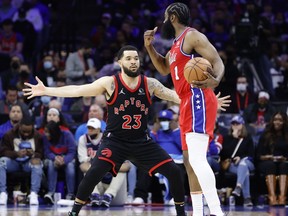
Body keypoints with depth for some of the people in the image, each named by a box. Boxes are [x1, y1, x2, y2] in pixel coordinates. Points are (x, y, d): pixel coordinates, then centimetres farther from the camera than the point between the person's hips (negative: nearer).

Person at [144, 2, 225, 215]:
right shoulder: (177, 43, 22)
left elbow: (217, 61, -17)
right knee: (190, 161, 12)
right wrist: (149, 47, 21)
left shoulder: (192, 36, -8)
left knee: (197, 158, -23)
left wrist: (215, 80, -38)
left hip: (198, 100, -11)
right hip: (188, 104, 11)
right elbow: (164, 68, 36)